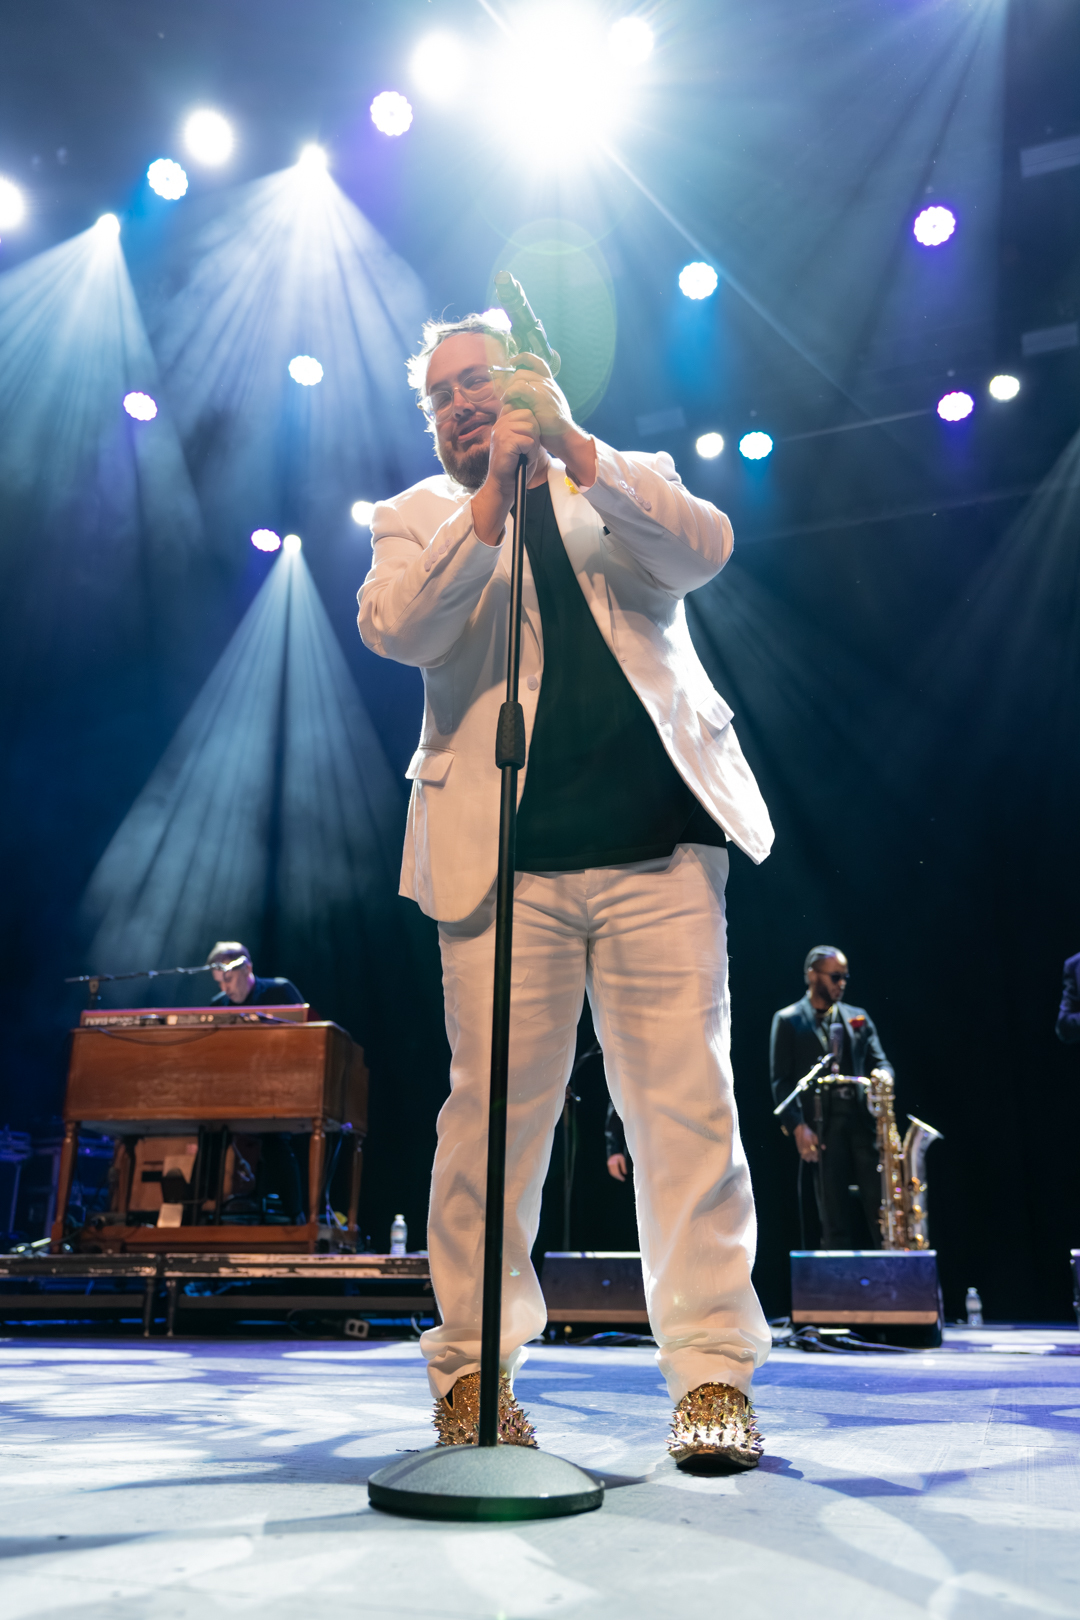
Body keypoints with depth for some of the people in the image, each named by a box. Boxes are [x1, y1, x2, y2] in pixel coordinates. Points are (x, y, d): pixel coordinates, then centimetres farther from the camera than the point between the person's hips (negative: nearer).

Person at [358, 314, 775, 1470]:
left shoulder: (626, 489, 21)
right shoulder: (419, 517, 18)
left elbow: (706, 551, 0)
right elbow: (394, 629, -3)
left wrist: (573, 448, -8)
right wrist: (493, 493, -10)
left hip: (657, 848, 1)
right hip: (504, 856, 0)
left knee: (686, 1103, -3)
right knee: (494, 1109, -2)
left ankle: (713, 1372, 6)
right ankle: (472, 1370, 12)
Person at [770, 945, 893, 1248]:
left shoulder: (859, 1017, 18)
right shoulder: (788, 1020, 4)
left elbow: (879, 1061, 15)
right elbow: (781, 1081, -2)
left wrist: (882, 1076, -11)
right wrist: (797, 1126, -13)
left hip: (863, 1122, 3)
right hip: (821, 1129, -3)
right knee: (835, 1221, 0)